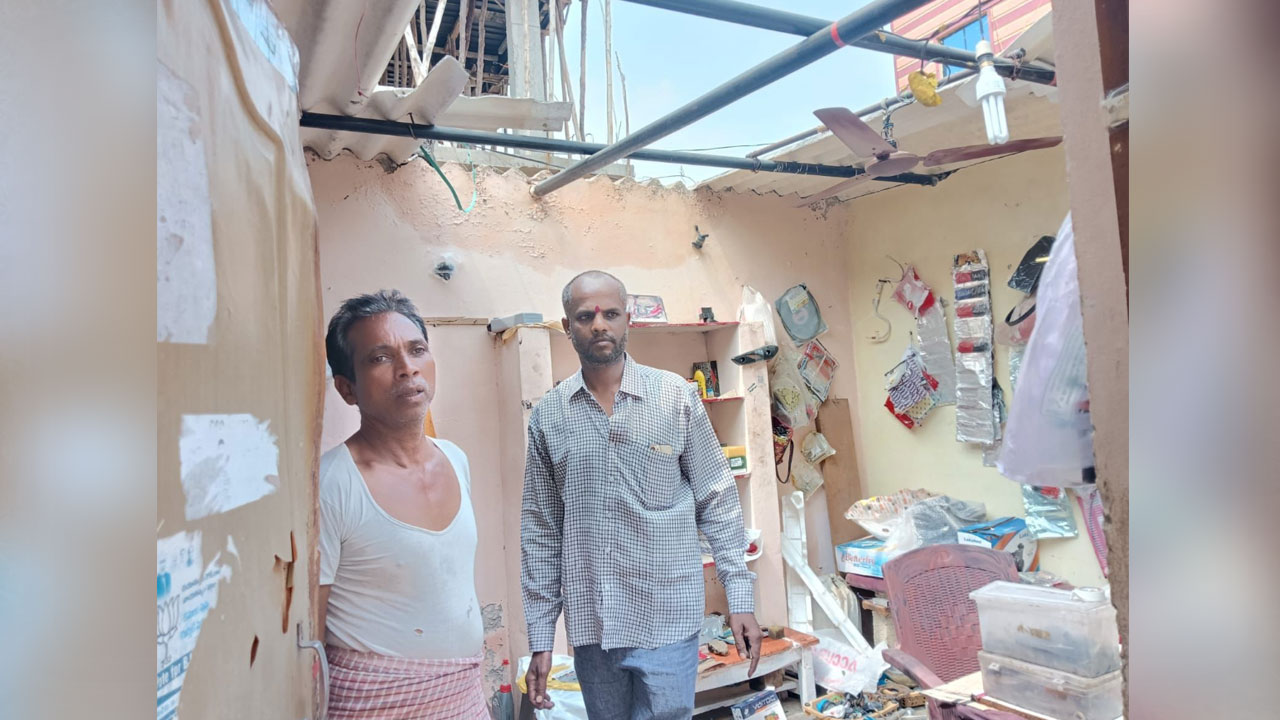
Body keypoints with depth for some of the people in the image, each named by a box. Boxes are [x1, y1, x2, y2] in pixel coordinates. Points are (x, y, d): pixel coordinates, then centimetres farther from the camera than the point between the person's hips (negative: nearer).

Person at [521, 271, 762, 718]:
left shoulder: (677, 397, -3)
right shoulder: (547, 416, 2)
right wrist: (540, 637, 5)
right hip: (589, 627, 2)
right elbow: (540, 531, 5)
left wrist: (740, 598, -2)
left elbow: (717, 503, 1)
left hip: (666, 619, -2)